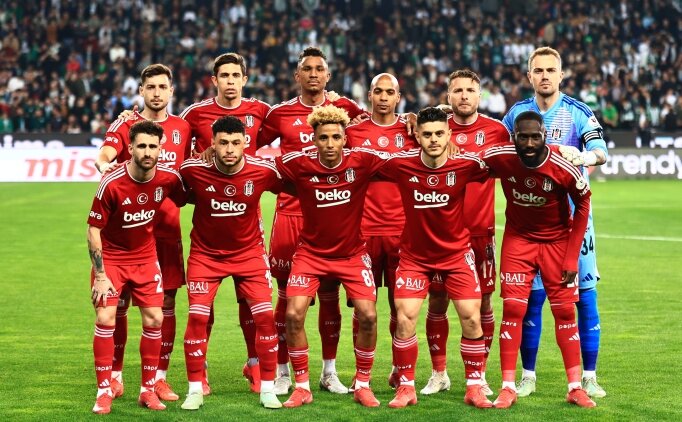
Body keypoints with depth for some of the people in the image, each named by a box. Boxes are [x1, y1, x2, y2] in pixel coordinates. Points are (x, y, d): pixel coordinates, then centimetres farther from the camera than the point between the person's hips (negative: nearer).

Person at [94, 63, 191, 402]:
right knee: (118, 302, 0)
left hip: (166, 226, 3)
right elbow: (104, 154, -18)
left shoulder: (182, 128, 11)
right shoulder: (125, 125, 1)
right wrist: (103, 164, -40)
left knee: (166, 302, 2)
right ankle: (115, 375, 11)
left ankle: (159, 377, 10)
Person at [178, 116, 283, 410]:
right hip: (205, 252, -1)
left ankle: (267, 388, 8)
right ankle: (195, 390, 4)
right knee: (197, 317, -10)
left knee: (265, 316, -6)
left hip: (249, 251, 1)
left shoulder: (263, 171, -18)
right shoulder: (193, 170, -19)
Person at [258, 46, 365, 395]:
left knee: (329, 295, 6)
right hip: (290, 213, 0)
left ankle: (329, 371, 17)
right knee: (286, 294, 1)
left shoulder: (345, 109, 6)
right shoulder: (281, 113, 5)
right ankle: (282, 372, 9)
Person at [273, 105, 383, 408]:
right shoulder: (298, 164, -15)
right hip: (310, 253, 0)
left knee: (367, 315, -11)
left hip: (352, 254, 0)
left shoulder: (362, 161, -14)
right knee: (293, 315, -13)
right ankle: (302, 386, 5)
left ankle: (362, 385, 9)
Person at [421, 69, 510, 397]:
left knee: (482, 303, 3)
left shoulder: (496, 130, 1)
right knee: (437, 302, 4)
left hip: (480, 231, 0)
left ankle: (479, 374, 15)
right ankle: (438, 374, 16)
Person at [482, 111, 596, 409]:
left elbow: (583, 205, -9)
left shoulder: (564, 166, -25)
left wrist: (572, 256, -9)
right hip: (518, 237, 1)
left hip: (558, 240, -1)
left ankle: (575, 387, 9)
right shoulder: (499, 158, -22)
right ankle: (508, 387, -1)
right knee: (513, 308, -7)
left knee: (565, 311, 0)